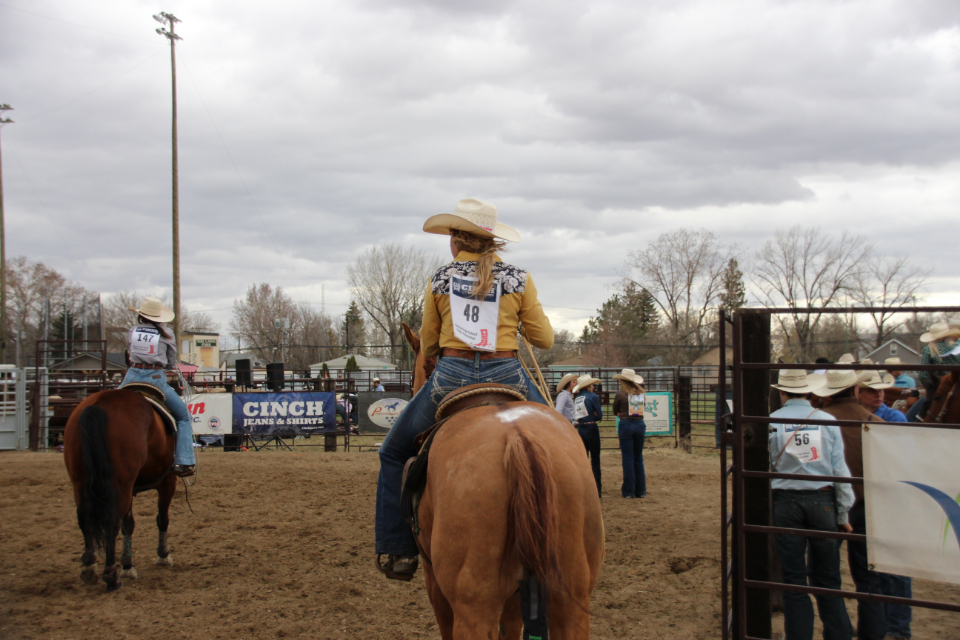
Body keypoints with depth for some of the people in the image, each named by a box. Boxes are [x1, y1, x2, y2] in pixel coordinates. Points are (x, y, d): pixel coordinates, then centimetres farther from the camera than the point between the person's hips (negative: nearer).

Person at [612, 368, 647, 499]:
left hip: (626, 425, -4)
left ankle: (628, 491, 5)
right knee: (638, 458, 13)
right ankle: (640, 490, 16)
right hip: (640, 424, 4)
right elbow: (643, 409, 11)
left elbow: (615, 412, 5)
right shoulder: (642, 393, 4)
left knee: (628, 459, 2)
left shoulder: (620, 394, -6)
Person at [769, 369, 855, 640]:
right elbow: (840, 470, -1)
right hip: (823, 502, 1)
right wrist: (843, 514, 5)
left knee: (793, 579, 8)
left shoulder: (771, 423, -7)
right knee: (828, 579, 12)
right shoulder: (828, 421, -3)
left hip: (785, 504, -1)